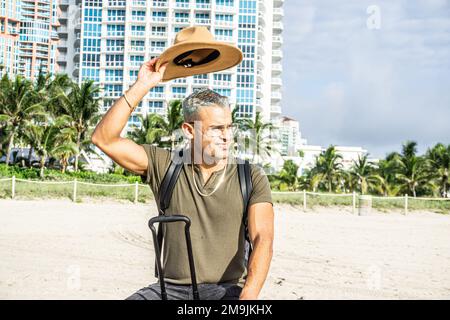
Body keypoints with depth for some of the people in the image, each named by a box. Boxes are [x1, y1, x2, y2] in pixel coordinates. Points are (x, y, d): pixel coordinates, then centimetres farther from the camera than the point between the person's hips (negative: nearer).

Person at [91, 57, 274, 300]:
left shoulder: (252, 177, 1)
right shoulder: (164, 166, 4)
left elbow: (263, 239, -10)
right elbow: (104, 139, -3)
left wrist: (249, 295, -26)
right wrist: (142, 86, -10)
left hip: (227, 289, -1)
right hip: (172, 287, 2)